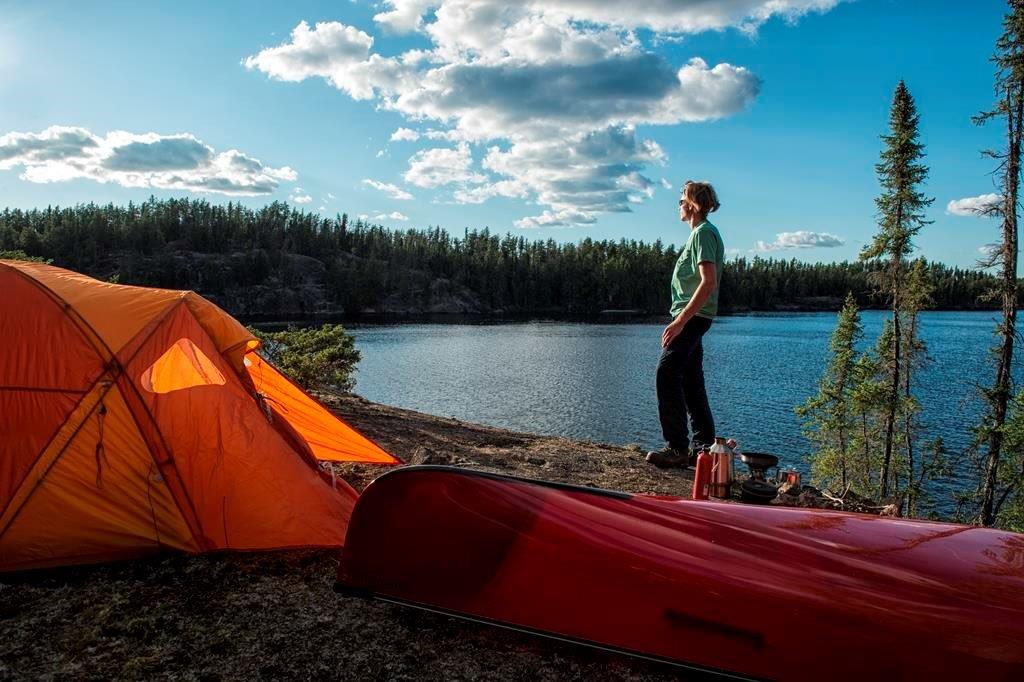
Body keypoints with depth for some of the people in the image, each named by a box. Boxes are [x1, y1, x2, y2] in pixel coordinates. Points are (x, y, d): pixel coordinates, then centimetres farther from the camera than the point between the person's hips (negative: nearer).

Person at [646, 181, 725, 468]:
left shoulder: (703, 233, -12)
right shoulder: (704, 232, 19)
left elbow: (709, 283, -22)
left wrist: (680, 320, -26)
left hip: (692, 316, -10)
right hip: (694, 317, 10)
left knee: (667, 374, -14)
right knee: (690, 380, 11)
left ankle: (677, 447, -11)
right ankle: (704, 445, 16)